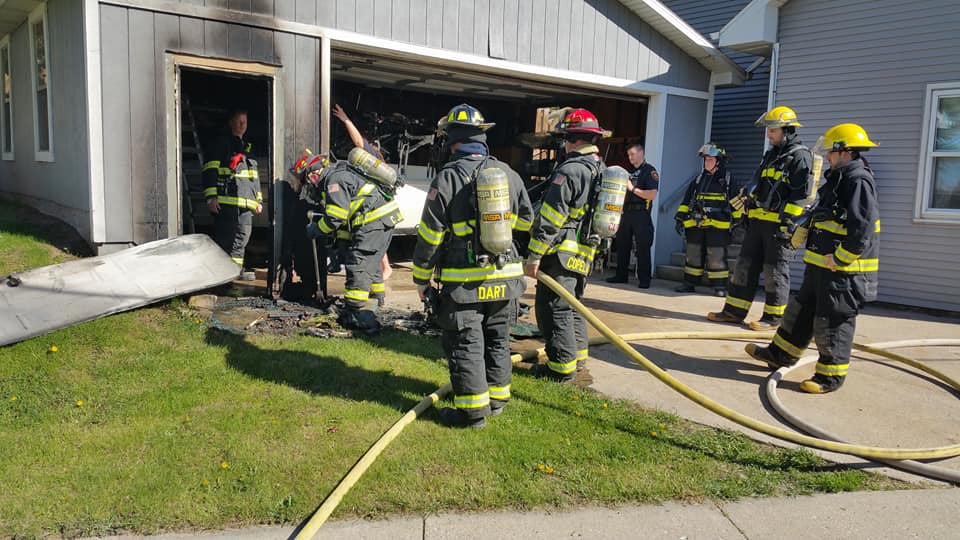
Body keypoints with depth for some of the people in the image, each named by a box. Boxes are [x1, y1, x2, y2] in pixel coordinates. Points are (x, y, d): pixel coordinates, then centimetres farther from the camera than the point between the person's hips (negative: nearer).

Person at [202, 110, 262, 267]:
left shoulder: (247, 147, 26)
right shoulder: (222, 142, 3)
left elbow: (255, 176, 29)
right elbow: (210, 170, -5)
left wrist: (259, 200, 21)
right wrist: (211, 197, -15)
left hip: (246, 203, 7)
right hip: (226, 202, -7)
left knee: (241, 239, 6)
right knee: (224, 240, -10)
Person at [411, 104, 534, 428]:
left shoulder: (448, 177, -12)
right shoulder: (508, 174, 5)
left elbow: (429, 235, -10)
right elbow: (527, 220, 17)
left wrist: (422, 279, 0)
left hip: (464, 281, -5)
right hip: (505, 278, 6)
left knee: (465, 345, 4)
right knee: (498, 341, 17)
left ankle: (473, 410, 9)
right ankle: (496, 399, 28)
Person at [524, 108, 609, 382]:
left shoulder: (570, 170, -17)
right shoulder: (603, 171, 13)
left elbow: (549, 218, -20)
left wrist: (534, 256, -16)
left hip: (561, 254, -9)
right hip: (585, 254, 9)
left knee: (554, 308, -1)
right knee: (571, 304, 22)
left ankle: (562, 366, 4)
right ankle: (578, 355, 32)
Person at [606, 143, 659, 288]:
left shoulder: (650, 171, -4)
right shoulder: (628, 171, 19)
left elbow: (652, 195, -14)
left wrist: (633, 189, -15)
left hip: (641, 214, -7)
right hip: (626, 212, 7)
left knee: (643, 248, -4)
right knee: (622, 245, 9)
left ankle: (644, 279, 0)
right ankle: (621, 276, 18)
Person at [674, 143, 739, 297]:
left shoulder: (727, 180, 3)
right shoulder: (698, 180, 15)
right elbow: (686, 200, 18)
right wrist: (680, 217, 10)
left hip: (717, 226, -4)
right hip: (695, 225, 5)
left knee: (717, 257, -4)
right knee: (693, 255, 8)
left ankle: (720, 286, 3)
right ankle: (690, 283, 16)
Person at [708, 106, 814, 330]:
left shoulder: (800, 156, -8)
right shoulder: (771, 155, 19)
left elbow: (802, 194, -16)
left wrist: (786, 219, -21)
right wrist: (747, 197, 15)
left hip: (779, 224, -8)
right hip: (758, 221, 8)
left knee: (775, 271, -1)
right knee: (745, 265, 9)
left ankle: (773, 318, 9)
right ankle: (735, 311, 16)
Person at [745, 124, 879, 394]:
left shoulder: (859, 180, -16)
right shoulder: (839, 178, 16)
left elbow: (862, 229, -25)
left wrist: (839, 259, -22)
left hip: (843, 270, -10)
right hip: (822, 265, 10)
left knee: (832, 321, -2)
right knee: (802, 310, 19)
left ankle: (831, 376, 10)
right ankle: (780, 354, 31)